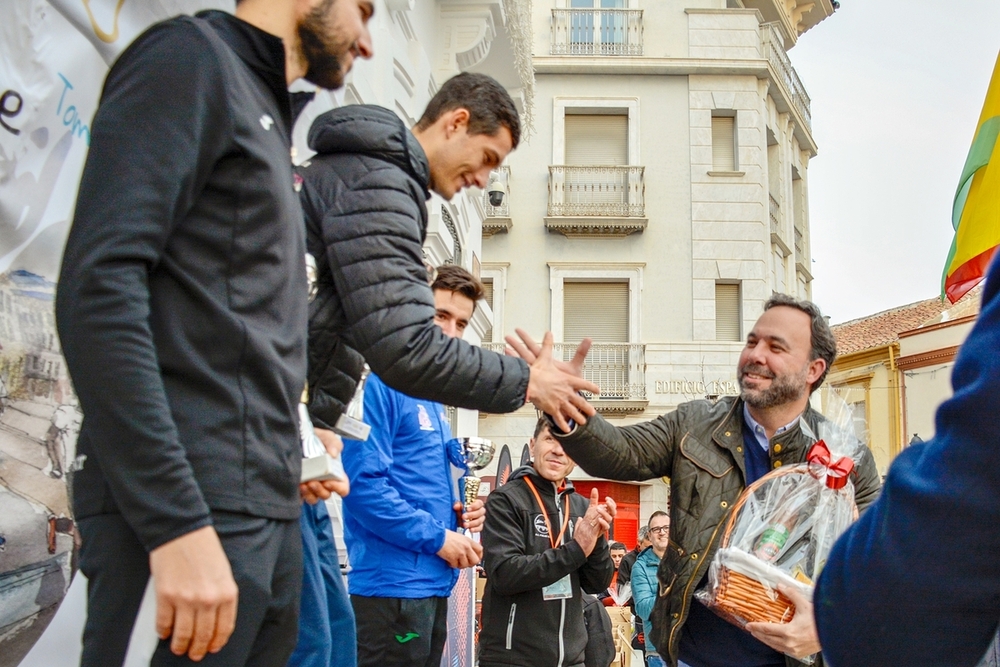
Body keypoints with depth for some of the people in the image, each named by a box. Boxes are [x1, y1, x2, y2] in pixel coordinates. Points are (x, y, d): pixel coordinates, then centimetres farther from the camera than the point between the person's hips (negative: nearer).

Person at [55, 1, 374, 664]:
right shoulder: (191, 55, -4)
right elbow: (97, 288, -17)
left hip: (271, 510, 9)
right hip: (190, 509, -8)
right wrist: (179, 523, -23)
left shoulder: (267, 118, 23)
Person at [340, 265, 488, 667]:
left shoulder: (433, 396, 17)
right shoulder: (380, 382, -12)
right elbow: (363, 482, -21)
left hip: (434, 584, 9)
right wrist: (436, 536, -15)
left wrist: (461, 511, 4)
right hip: (394, 583, -9)